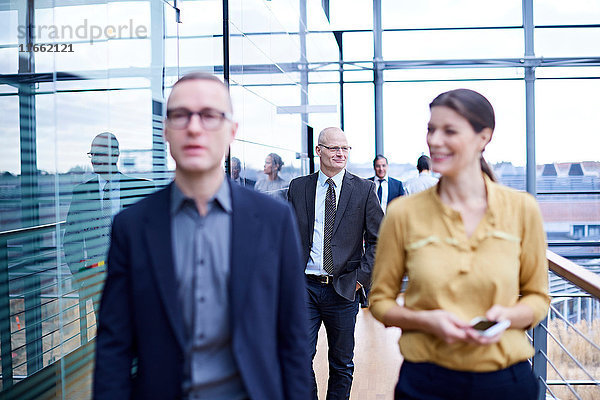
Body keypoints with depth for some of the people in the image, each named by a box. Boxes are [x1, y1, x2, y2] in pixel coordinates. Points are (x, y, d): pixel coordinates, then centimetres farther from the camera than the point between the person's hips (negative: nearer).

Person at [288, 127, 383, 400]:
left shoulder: (363, 189, 1)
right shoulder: (298, 187, 5)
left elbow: (378, 239, 2)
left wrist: (361, 276, -6)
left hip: (343, 288, 0)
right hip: (304, 286, 1)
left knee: (342, 364, 12)